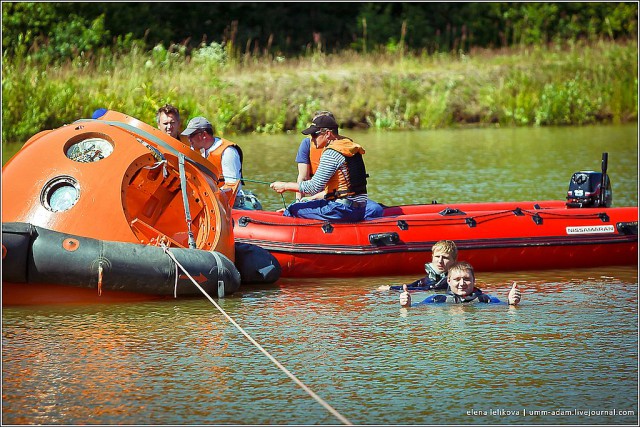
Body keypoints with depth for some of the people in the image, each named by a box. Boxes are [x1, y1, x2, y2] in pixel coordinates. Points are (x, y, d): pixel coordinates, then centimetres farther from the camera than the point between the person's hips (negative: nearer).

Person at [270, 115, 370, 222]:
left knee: (293, 210, -7)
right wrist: (310, 199, 23)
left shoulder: (331, 153, -15)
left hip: (343, 211, -10)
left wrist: (285, 186, -7)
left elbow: (314, 187, -18)